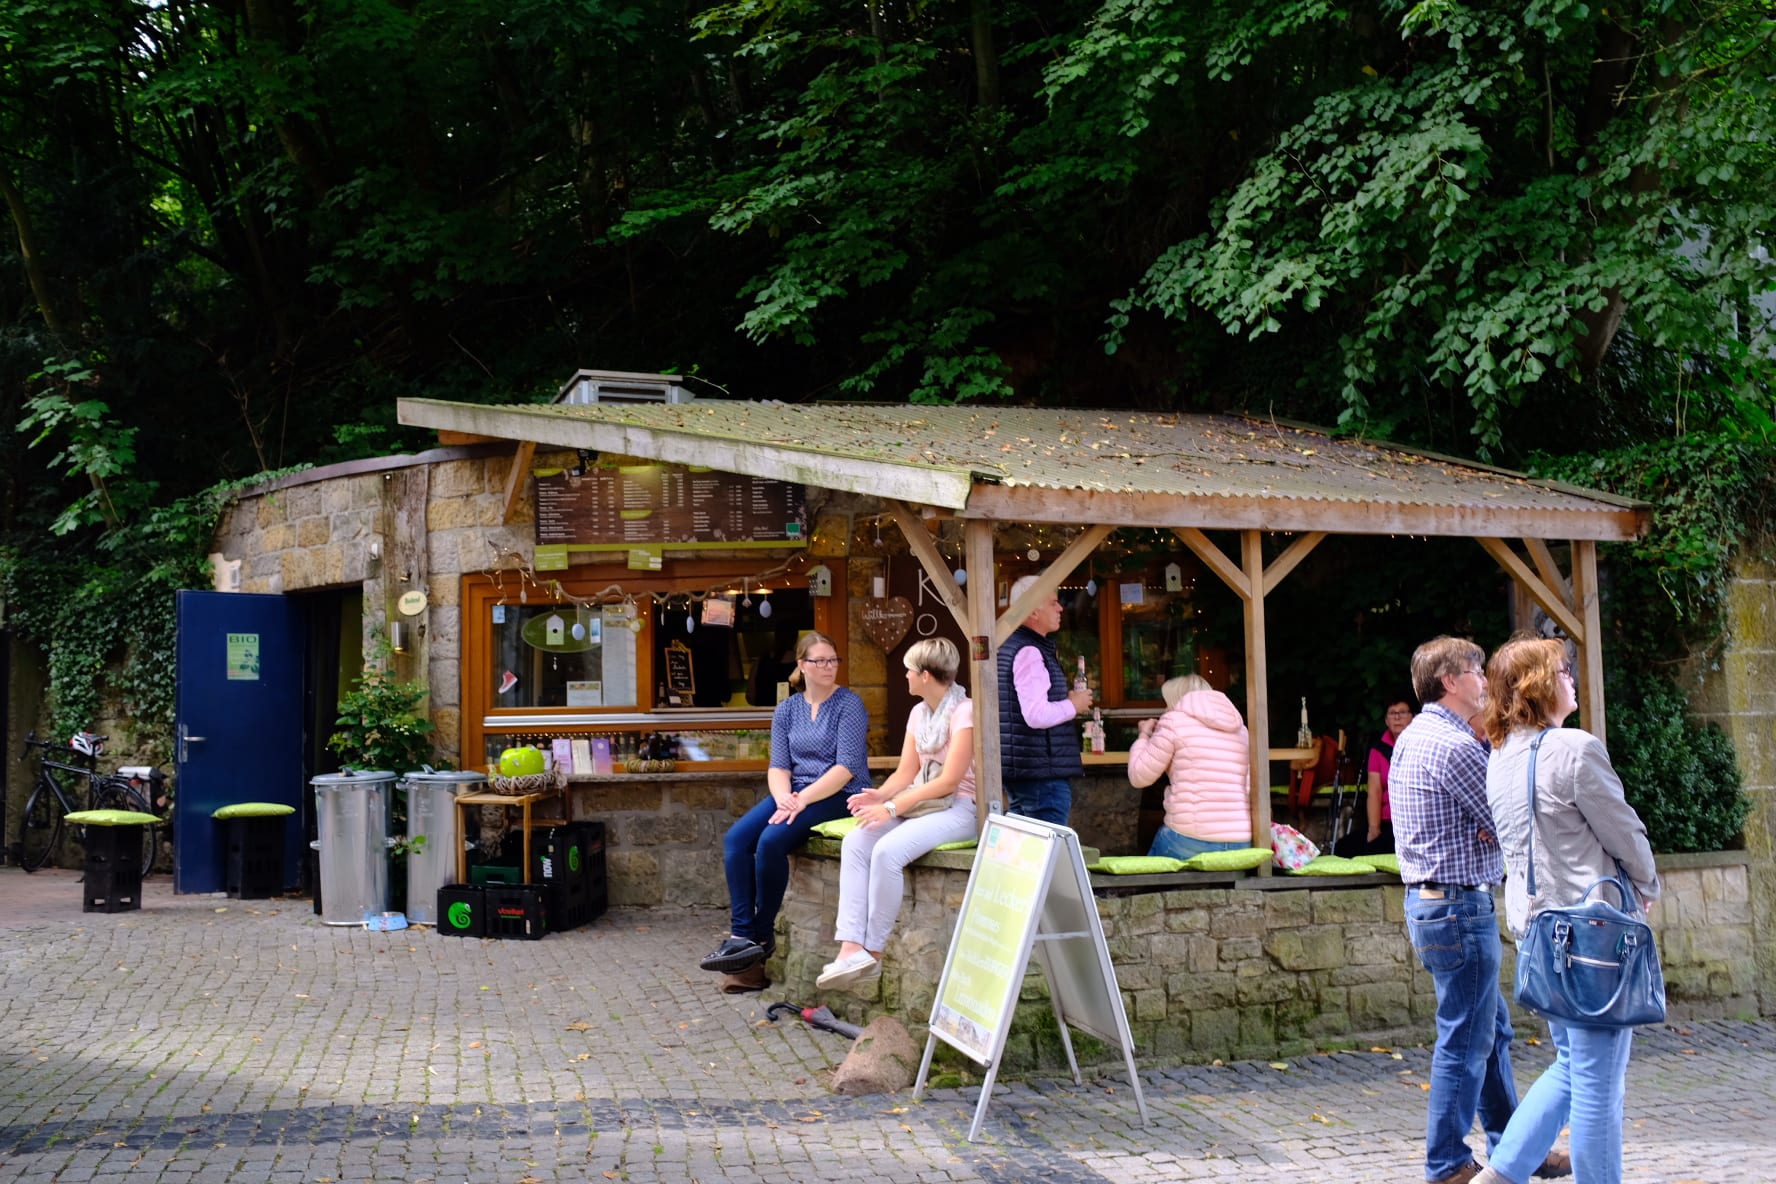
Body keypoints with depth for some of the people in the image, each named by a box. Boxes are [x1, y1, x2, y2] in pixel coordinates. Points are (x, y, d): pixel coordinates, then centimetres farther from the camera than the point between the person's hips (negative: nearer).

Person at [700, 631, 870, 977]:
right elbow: (778, 766, 7)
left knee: (771, 840, -28)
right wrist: (784, 798, -15)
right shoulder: (787, 709, 12)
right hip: (795, 793, 6)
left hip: (839, 795, -6)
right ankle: (741, 934, -19)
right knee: (735, 839, -17)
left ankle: (762, 935, -12)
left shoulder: (848, 704, -5)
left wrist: (803, 799, -21)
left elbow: (847, 767, -13)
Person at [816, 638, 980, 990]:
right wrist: (880, 795, -11)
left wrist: (892, 808, -21)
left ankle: (872, 953, -18)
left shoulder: (964, 711, -13)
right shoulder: (919, 712, 14)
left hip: (959, 807, -8)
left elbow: (950, 780, -18)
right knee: (855, 842, -17)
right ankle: (852, 947, -27)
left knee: (888, 850, -31)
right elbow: (906, 772, 11)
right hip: (920, 803, 8)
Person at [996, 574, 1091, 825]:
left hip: (1017, 769, 10)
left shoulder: (1010, 646, 16)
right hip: (1042, 774, -10)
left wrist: (1065, 701, 15)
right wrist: (1073, 705, -9)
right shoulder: (1030, 652, -16)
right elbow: (1036, 716, -25)